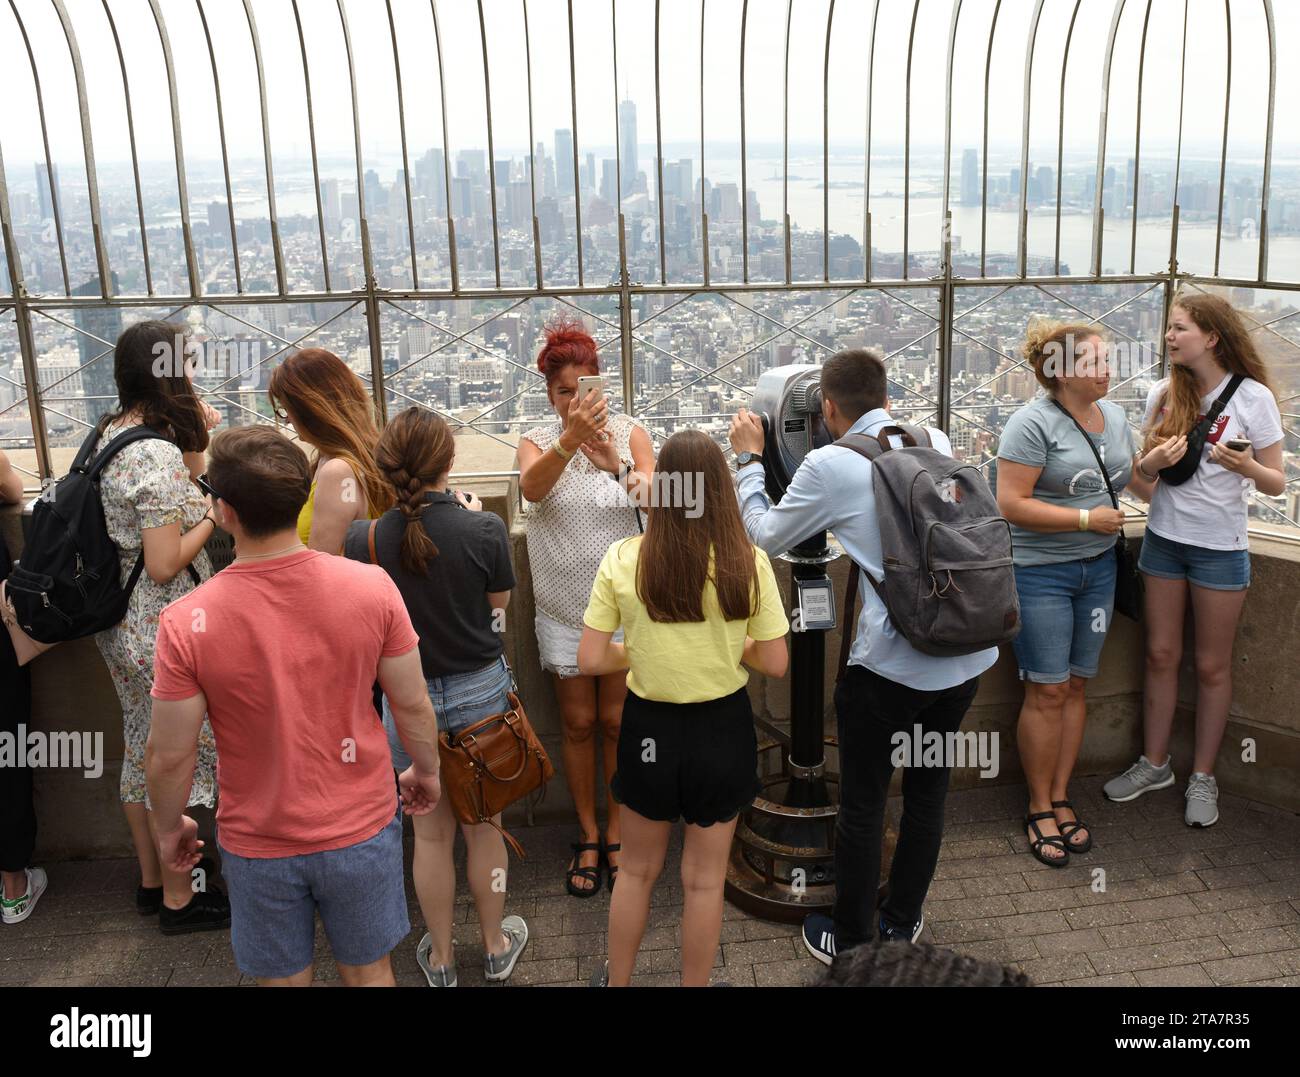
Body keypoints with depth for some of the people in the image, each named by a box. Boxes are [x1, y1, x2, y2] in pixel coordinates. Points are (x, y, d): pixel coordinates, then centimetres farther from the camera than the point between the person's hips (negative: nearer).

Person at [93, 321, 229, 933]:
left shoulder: (112, 433, 4)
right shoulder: (159, 451, -24)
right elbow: (166, 565, -25)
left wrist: (197, 441, 4)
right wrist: (218, 514, -13)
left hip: (122, 624, 9)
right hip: (163, 632, -9)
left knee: (142, 751, 21)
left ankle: (151, 881, 37)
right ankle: (179, 902, 20)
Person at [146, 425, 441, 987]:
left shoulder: (187, 622, -22)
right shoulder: (371, 585, -18)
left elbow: (170, 755, -12)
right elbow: (413, 705, -8)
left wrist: (170, 825, 9)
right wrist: (426, 770, 12)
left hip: (260, 844, -1)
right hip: (362, 831, 1)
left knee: (284, 978, 23)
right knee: (368, 971, 23)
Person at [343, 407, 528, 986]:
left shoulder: (366, 538, -15)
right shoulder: (485, 529, -19)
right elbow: (499, 602, -1)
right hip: (479, 689, 0)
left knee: (431, 834, 16)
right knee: (483, 826, 17)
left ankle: (439, 958, 33)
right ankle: (496, 947, 36)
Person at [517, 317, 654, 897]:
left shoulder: (630, 433, -5)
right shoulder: (537, 442, -4)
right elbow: (531, 487, -27)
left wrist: (616, 464, -41)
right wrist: (568, 440, -45)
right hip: (564, 607, 1)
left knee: (617, 722, 9)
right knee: (578, 724, 9)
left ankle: (616, 833, 26)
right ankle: (587, 837, 25)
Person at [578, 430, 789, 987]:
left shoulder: (622, 559, -14)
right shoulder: (749, 562, -14)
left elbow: (591, 660, -11)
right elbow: (776, 664, -8)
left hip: (650, 727, 1)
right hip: (722, 729, 0)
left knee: (637, 871, 23)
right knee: (704, 880, 18)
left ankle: (617, 980, 41)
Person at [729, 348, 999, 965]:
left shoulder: (830, 464, -11)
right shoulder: (936, 441, 6)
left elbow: (764, 537, 3)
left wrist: (748, 459, 14)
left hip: (891, 664, -6)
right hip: (968, 653, 6)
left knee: (862, 803, 11)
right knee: (928, 789, 20)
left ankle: (851, 942, 27)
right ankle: (902, 925, 37)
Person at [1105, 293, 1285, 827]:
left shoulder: (1253, 397, -10)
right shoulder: (1163, 394, 1)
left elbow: (1277, 483, -7)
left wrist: (1246, 467, -29)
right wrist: (1154, 460, -16)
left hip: (1220, 547, -3)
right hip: (1164, 538, 4)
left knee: (1211, 665, 7)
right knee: (1161, 655, 11)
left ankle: (1202, 776, 22)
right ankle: (1154, 763, 26)